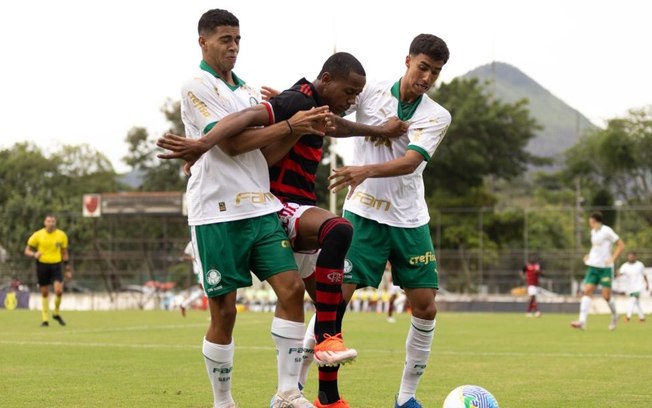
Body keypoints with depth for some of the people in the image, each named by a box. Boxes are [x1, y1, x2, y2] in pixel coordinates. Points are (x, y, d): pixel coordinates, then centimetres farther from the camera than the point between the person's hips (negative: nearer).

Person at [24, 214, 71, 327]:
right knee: (45, 293, 3)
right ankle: (45, 319, 15)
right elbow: (27, 251, 1)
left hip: (56, 265, 1)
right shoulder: (38, 235, -4)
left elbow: (64, 252, 14)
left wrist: (67, 267, 12)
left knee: (59, 290, -15)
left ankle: (56, 313, 10)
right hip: (42, 265, -1)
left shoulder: (61, 235, 2)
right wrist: (34, 254, -20)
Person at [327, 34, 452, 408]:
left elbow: (410, 162, -18)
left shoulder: (438, 117, -3)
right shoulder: (370, 93, -5)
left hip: (410, 221, 3)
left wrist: (366, 171, -36)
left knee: (426, 309, 0)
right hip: (363, 214, -3)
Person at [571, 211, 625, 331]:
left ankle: (614, 316, 23)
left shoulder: (607, 231, -10)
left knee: (606, 295, -5)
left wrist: (612, 259, -17)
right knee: (587, 291, -9)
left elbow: (621, 245, -9)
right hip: (593, 266, 6)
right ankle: (582, 321, -18)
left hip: (605, 268, -6)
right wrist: (589, 255, 13)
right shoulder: (593, 232, 13)